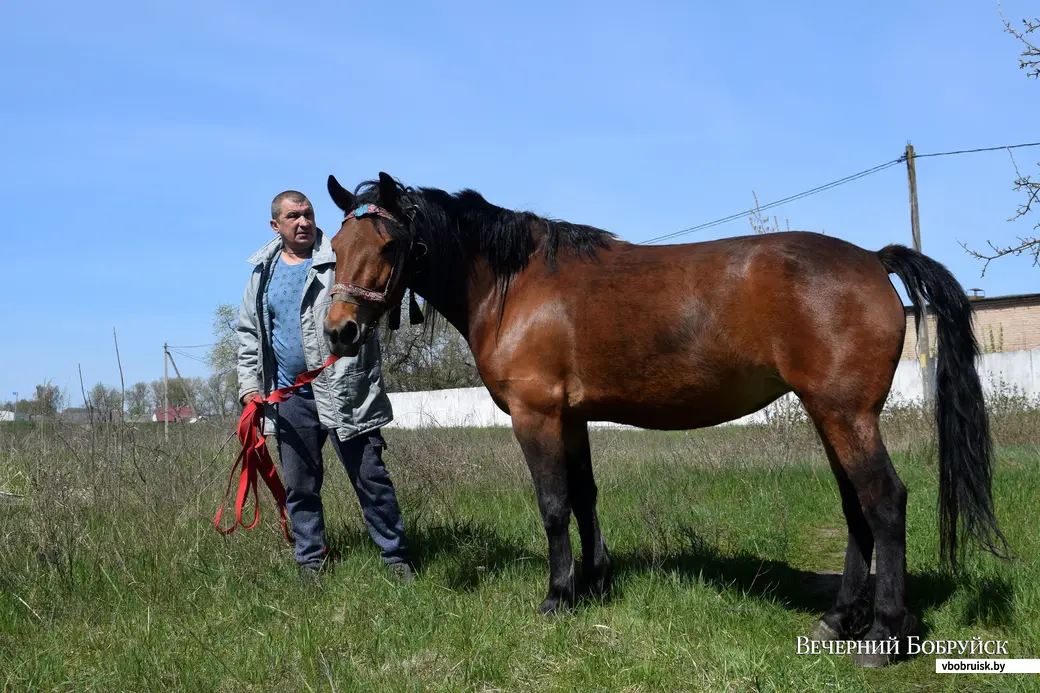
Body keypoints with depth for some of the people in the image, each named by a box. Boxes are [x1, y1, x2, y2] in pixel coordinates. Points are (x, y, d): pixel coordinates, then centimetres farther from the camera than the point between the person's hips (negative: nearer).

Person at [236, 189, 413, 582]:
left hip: (344, 392, -4)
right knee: (299, 487, 12)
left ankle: (397, 559, 12)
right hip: (290, 398, 5)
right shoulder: (263, 273, 11)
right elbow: (248, 334, 16)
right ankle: (311, 564, 25)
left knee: (370, 478, 1)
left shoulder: (341, 260, -3)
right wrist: (249, 385, 6)